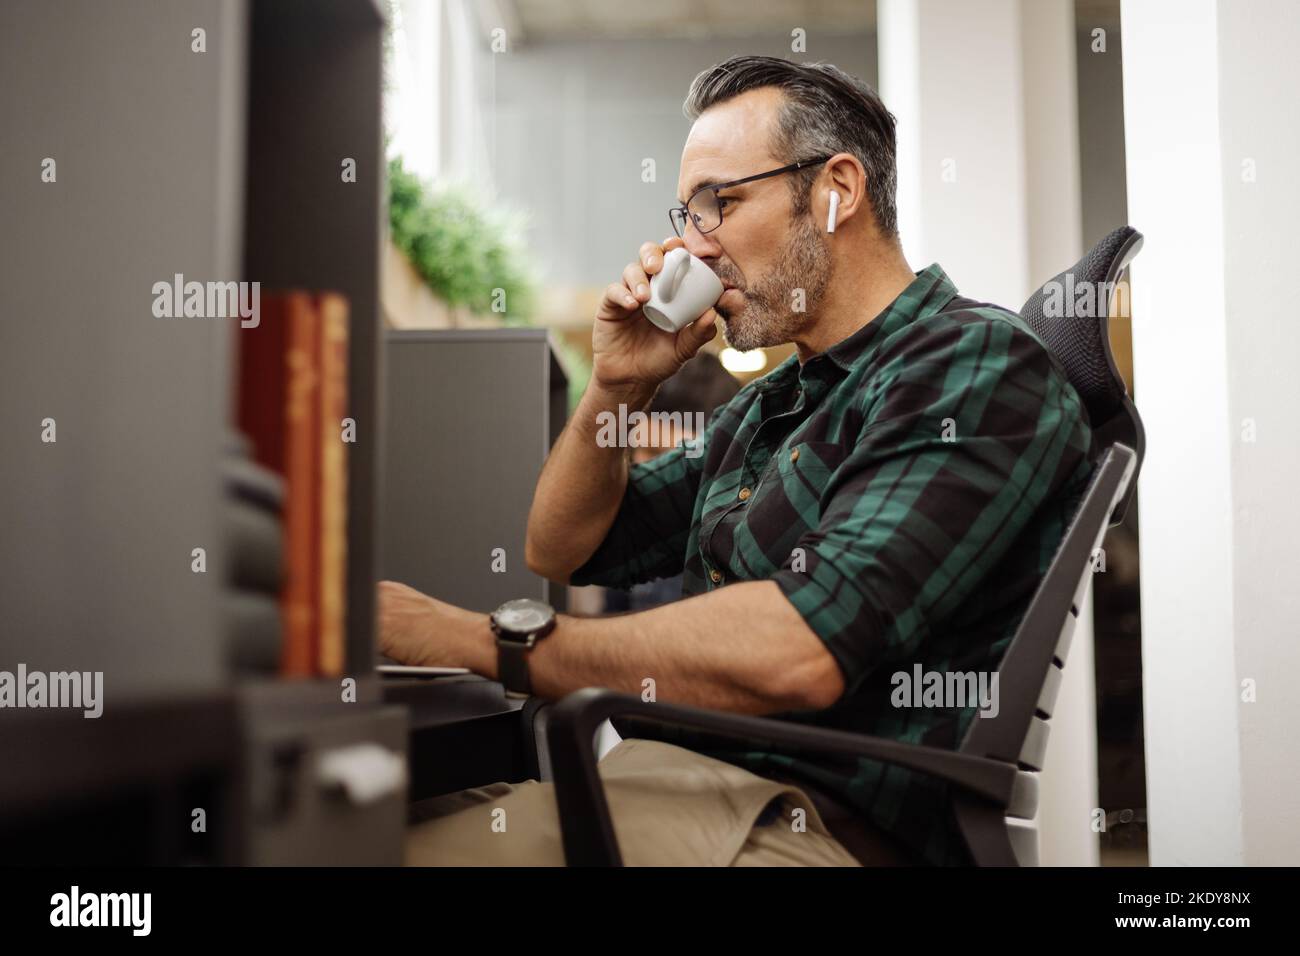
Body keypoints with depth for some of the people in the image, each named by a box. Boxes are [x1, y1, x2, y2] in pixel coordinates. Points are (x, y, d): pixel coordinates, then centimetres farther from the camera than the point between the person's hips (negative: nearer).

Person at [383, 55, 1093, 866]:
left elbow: (798, 652, -23)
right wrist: (616, 386, 10)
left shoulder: (976, 367, -9)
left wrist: (488, 640, -19)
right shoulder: (770, 408, 20)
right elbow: (560, 551, 27)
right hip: (670, 772, 8)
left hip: (816, 821, -8)